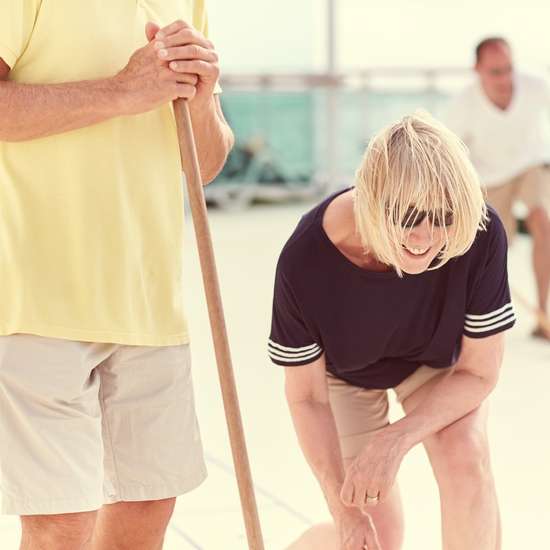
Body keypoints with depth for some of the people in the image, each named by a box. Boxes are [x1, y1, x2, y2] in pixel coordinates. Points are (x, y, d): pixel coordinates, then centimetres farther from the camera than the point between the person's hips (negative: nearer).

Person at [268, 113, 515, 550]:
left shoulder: (481, 234, -36)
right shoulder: (305, 259, -37)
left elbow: (479, 372, -21)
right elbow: (307, 396, -22)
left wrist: (394, 441, -32)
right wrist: (346, 511, -24)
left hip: (439, 363, 1)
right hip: (346, 371, -1)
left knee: (465, 459, -27)